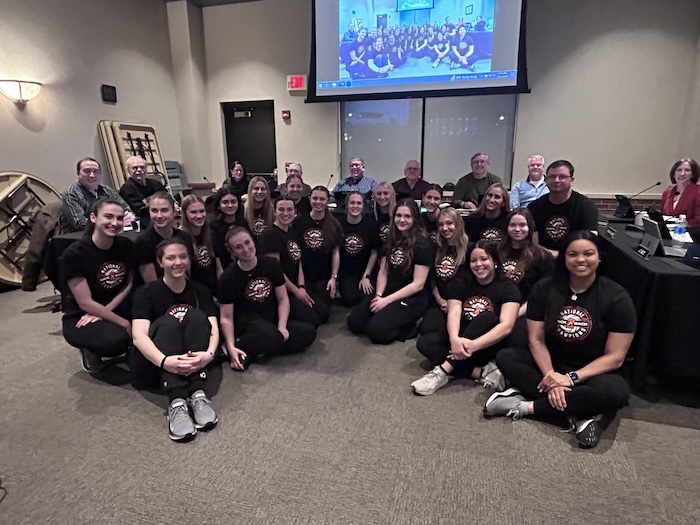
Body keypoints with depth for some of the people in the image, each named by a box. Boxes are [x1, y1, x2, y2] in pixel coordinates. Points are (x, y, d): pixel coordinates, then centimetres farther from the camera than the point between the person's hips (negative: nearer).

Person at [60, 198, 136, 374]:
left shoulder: (126, 246, -4)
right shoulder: (74, 254, -18)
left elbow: (129, 285, 2)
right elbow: (85, 303, -18)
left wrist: (103, 312, -13)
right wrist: (123, 323, -20)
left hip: (114, 308, 5)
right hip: (79, 319, -5)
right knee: (118, 339, -35)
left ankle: (136, 347, 2)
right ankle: (90, 350, 1)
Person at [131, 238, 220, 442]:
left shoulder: (200, 291, 6)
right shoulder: (147, 292, -3)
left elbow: (213, 328, -9)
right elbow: (139, 335, -18)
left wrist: (209, 353, -33)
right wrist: (164, 361, -39)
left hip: (193, 361, 2)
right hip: (153, 366, -2)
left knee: (196, 316, -22)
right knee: (167, 322, -28)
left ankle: (198, 394, -33)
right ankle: (176, 402, -43)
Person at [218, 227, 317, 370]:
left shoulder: (272, 264, -2)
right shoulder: (228, 278, -11)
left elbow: (283, 299, 1)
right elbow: (226, 317, -10)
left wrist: (282, 327, -14)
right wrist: (231, 347, -24)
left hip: (273, 320, 6)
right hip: (247, 322, -5)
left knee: (309, 332, -19)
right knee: (273, 337, -38)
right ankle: (240, 347, -10)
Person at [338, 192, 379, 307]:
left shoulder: (370, 224, -4)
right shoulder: (339, 225, -5)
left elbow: (374, 253, -1)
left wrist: (366, 276, -5)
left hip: (365, 270, 1)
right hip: (345, 272, -1)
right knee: (349, 299, -23)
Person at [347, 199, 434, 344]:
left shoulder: (422, 245, -12)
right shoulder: (391, 239, 8)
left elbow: (418, 284, -16)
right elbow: (383, 271, 9)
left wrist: (386, 300, -17)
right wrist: (379, 295, -9)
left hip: (412, 299, -7)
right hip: (387, 294, 7)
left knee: (375, 330, -25)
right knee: (353, 322, -7)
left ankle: (409, 326, -1)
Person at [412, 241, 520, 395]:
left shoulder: (507, 288, -7)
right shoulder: (460, 284, 3)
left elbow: (506, 326, -22)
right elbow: (454, 314, -14)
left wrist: (474, 345, -38)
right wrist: (454, 339, -37)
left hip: (489, 347, -3)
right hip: (459, 342, 3)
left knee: (487, 317, -32)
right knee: (424, 342, -20)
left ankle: (444, 370, -35)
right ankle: (480, 373, -29)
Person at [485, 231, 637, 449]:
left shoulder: (617, 298, -13)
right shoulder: (544, 288, -7)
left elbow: (614, 357, -14)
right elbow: (536, 340, -8)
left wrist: (571, 378, -24)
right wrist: (550, 375, -25)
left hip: (593, 373, -2)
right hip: (550, 366, 3)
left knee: (616, 392, -35)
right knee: (505, 358, -20)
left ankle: (526, 406, -25)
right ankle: (580, 413, -27)